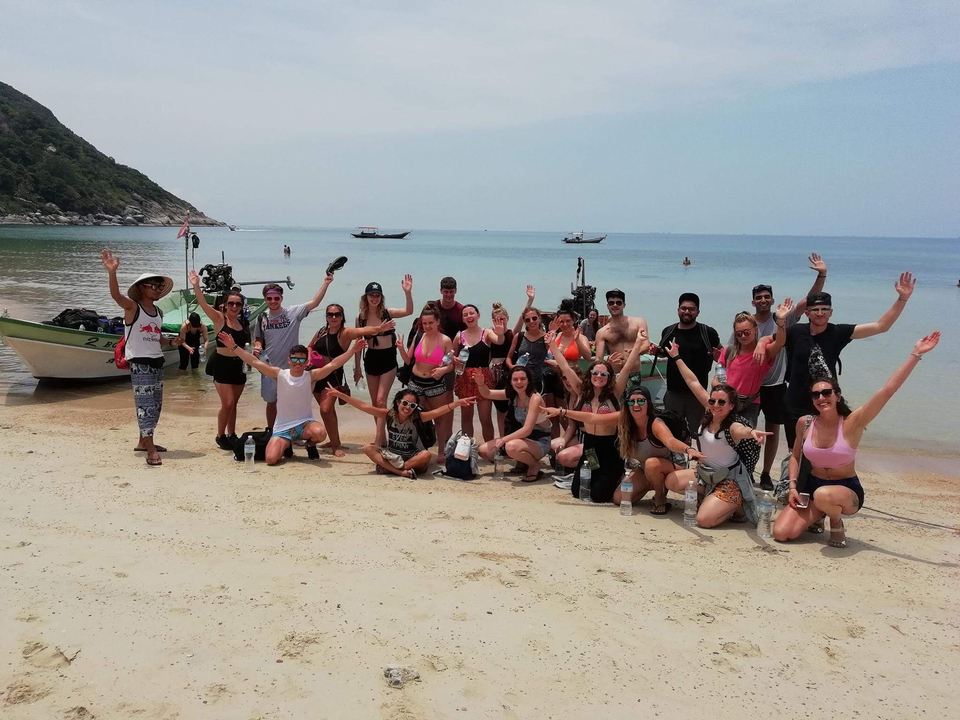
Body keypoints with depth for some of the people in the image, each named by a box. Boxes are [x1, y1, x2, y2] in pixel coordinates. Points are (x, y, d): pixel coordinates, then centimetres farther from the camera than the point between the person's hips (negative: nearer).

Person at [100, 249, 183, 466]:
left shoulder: (158, 312, 13)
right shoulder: (132, 307, -8)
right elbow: (115, 294, -28)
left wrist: (171, 342, 4)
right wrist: (112, 272, -45)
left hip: (157, 362, 8)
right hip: (139, 363, -8)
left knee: (156, 405, 14)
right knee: (145, 404, -10)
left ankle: (143, 442, 28)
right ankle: (150, 450, -10)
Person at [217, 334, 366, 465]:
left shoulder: (311, 376, -7)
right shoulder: (280, 374, -4)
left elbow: (333, 365, -15)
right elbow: (255, 362, -7)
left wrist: (353, 350, -24)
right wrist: (234, 347, -13)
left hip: (305, 423, -1)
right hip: (282, 427, 1)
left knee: (320, 432, -36)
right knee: (271, 459, -20)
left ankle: (311, 444, 6)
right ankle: (286, 445, 19)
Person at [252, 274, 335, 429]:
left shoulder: (293, 312, -6)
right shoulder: (262, 318, 2)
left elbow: (314, 303, -14)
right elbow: (258, 339, 13)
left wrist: (326, 283, -21)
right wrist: (257, 347, -10)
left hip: (291, 367, -2)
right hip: (269, 367, 2)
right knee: (271, 402, 13)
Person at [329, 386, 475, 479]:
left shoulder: (416, 417, -15)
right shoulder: (388, 415, -10)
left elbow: (438, 411, -29)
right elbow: (363, 406, -14)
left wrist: (457, 403, -45)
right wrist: (340, 394, -20)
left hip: (413, 458, -2)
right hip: (392, 456, 2)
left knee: (426, 455, -33)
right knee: (368, 448, -21)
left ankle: (388, 469, -25)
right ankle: (402, 472, -33)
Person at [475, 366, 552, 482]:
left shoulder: (535, 398, -21)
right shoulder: (512, 394, 0)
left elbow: (527, 430, -27)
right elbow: (487, 394, 6)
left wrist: (503, 440, -25)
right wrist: (480, 383, -16)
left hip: (539, 441, -8)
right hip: (522, 437, 8)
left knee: (511, 447, -39)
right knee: (483, 450, -2)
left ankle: (535, 465, -8)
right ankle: (523, 461, 13)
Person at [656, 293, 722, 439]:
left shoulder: (708, 332, -6)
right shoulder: (668, 331, 4)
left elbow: (722, 353, 4)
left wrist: (718, 355, -19)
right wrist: (656, 351, -2)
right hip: (673, 392, 3)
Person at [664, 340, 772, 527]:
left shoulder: (733, 427, -25)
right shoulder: (710, 414, -7)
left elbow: (743, 430, -52)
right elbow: (693, 382, -4)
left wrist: (752, 432, -77)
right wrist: (676, 358, 0)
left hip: (730, 480, -8)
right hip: (705, 473, 8)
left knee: (704, 520, -21)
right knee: (671, 481, -5)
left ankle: (736, 506, 6)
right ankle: (709, 498, 10)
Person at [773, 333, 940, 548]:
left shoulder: (852, 423, -16)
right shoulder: (804, 423, -6)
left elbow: (888, 389, -25)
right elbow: (795, 457, 12)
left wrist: (916, 355, -29)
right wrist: (793, 486, -1)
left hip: (847, 490, -4)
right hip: (812, 487, 4)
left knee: (824, 495, -42)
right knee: (781, 534, -14)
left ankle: (836, 523, -5)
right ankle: (817, 516, 18)